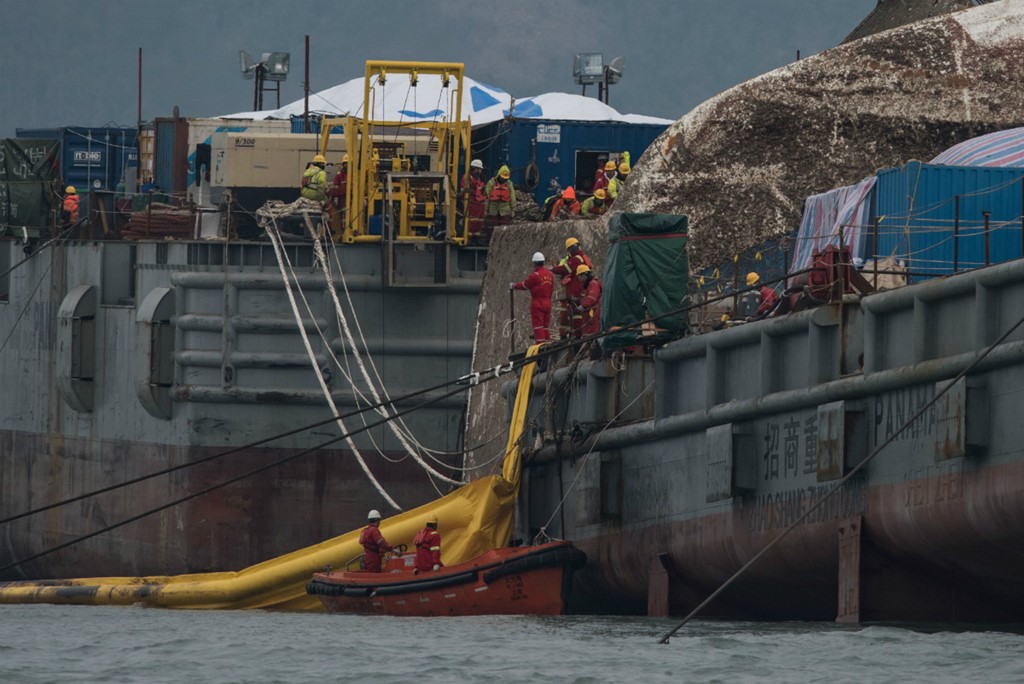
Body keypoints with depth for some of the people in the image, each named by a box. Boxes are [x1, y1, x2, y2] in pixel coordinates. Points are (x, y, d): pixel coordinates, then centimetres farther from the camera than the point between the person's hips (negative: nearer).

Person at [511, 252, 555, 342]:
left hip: (537, 304, -7)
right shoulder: (550, 274, 6)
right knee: (546, 326, 12)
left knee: (538, 325, -5)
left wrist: (514, 286, 14)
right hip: (547, 303, 7)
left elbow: (524, 285, -3)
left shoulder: (535, 275, -15)